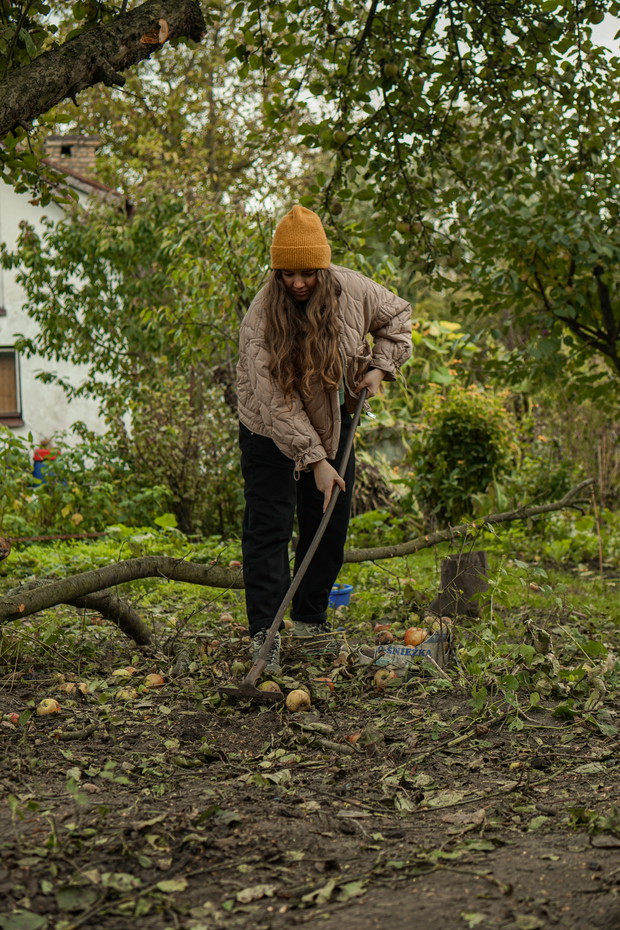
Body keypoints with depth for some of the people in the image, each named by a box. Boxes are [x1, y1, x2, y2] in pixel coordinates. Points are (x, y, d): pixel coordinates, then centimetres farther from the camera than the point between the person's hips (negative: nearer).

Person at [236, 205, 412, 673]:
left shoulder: (352, 290, -14)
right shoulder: (262, 316, -26)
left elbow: (398, 315, 8)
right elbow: (275, 399, -29)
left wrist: (380, 365, -8)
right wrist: (314, 460, -33)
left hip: (333, 423, 4)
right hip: (271, 431, -4)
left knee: (331, 527, 8)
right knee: (269, 528, -8)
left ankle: (310, 620, 23)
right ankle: (264, 634, -4)